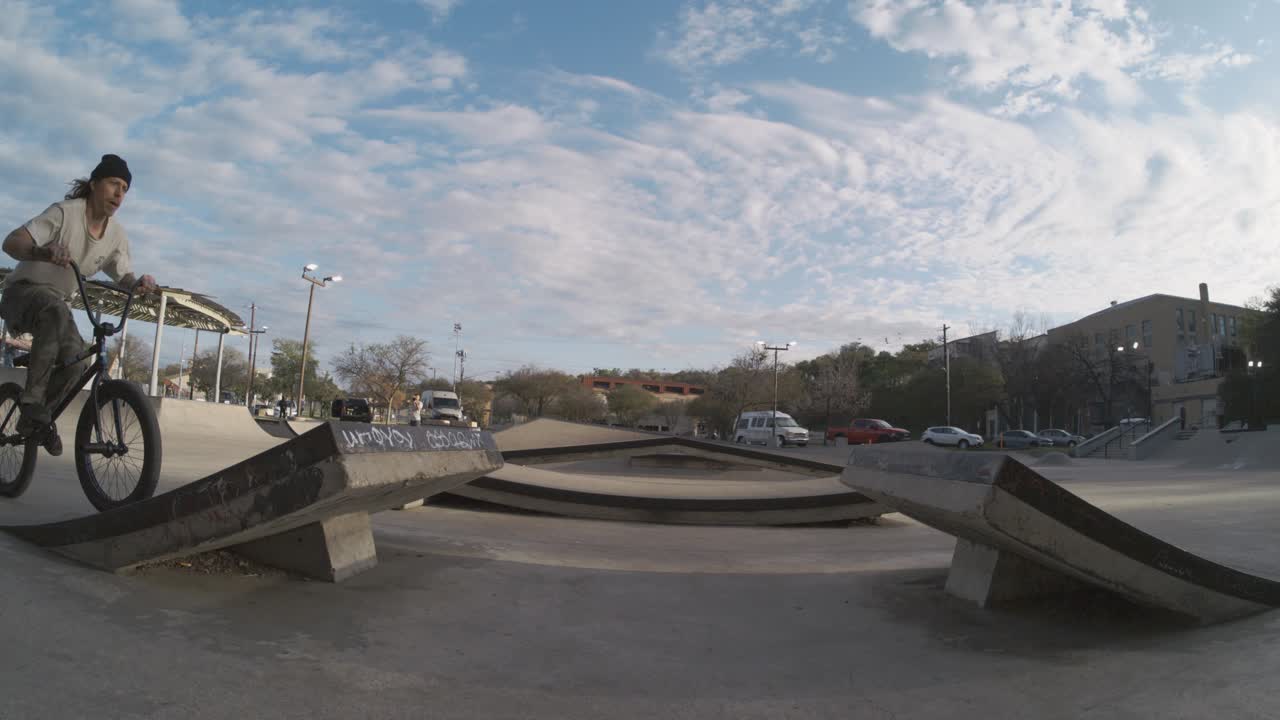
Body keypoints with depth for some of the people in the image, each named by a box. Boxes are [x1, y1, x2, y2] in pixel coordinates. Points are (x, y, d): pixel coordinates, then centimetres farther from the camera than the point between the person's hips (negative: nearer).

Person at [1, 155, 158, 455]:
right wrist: (44, 253, -49)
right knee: (55, 310, -40)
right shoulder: (66, 212, -18)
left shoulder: (117, 235, -2)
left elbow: (124, 278, -3)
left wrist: (140, 283, -27)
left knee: (77, 360, -20)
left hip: (57, 305, 5)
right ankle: (31, 403, -35)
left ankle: (37, 416, 3)